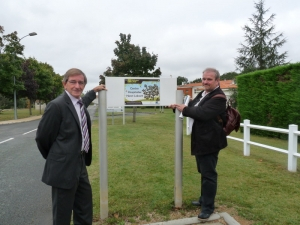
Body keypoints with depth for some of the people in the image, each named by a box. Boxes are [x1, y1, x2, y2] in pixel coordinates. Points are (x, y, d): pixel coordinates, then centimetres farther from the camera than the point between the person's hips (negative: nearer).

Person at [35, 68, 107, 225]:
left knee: (85, 209, 23)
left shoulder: (80, 103, 6)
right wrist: (55, 158, 1)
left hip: (80, 164, 8)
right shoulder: (56, 105, -20)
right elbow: (42, 137, -13)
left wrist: (94, 91, 40)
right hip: (64, 167, -8)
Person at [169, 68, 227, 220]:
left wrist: (184, 109, -18)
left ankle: (208, 206, 12)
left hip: (209, 142, -10)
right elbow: (192, 107, 18)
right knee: (204, 172, 21)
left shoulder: (218, 97, -17)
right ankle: (204, 199, 36)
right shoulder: (202, 94, 14)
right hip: (200, 140, 10)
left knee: (208, 174, -1)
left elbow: (203, 113, -29)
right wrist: (178, 107, 0)